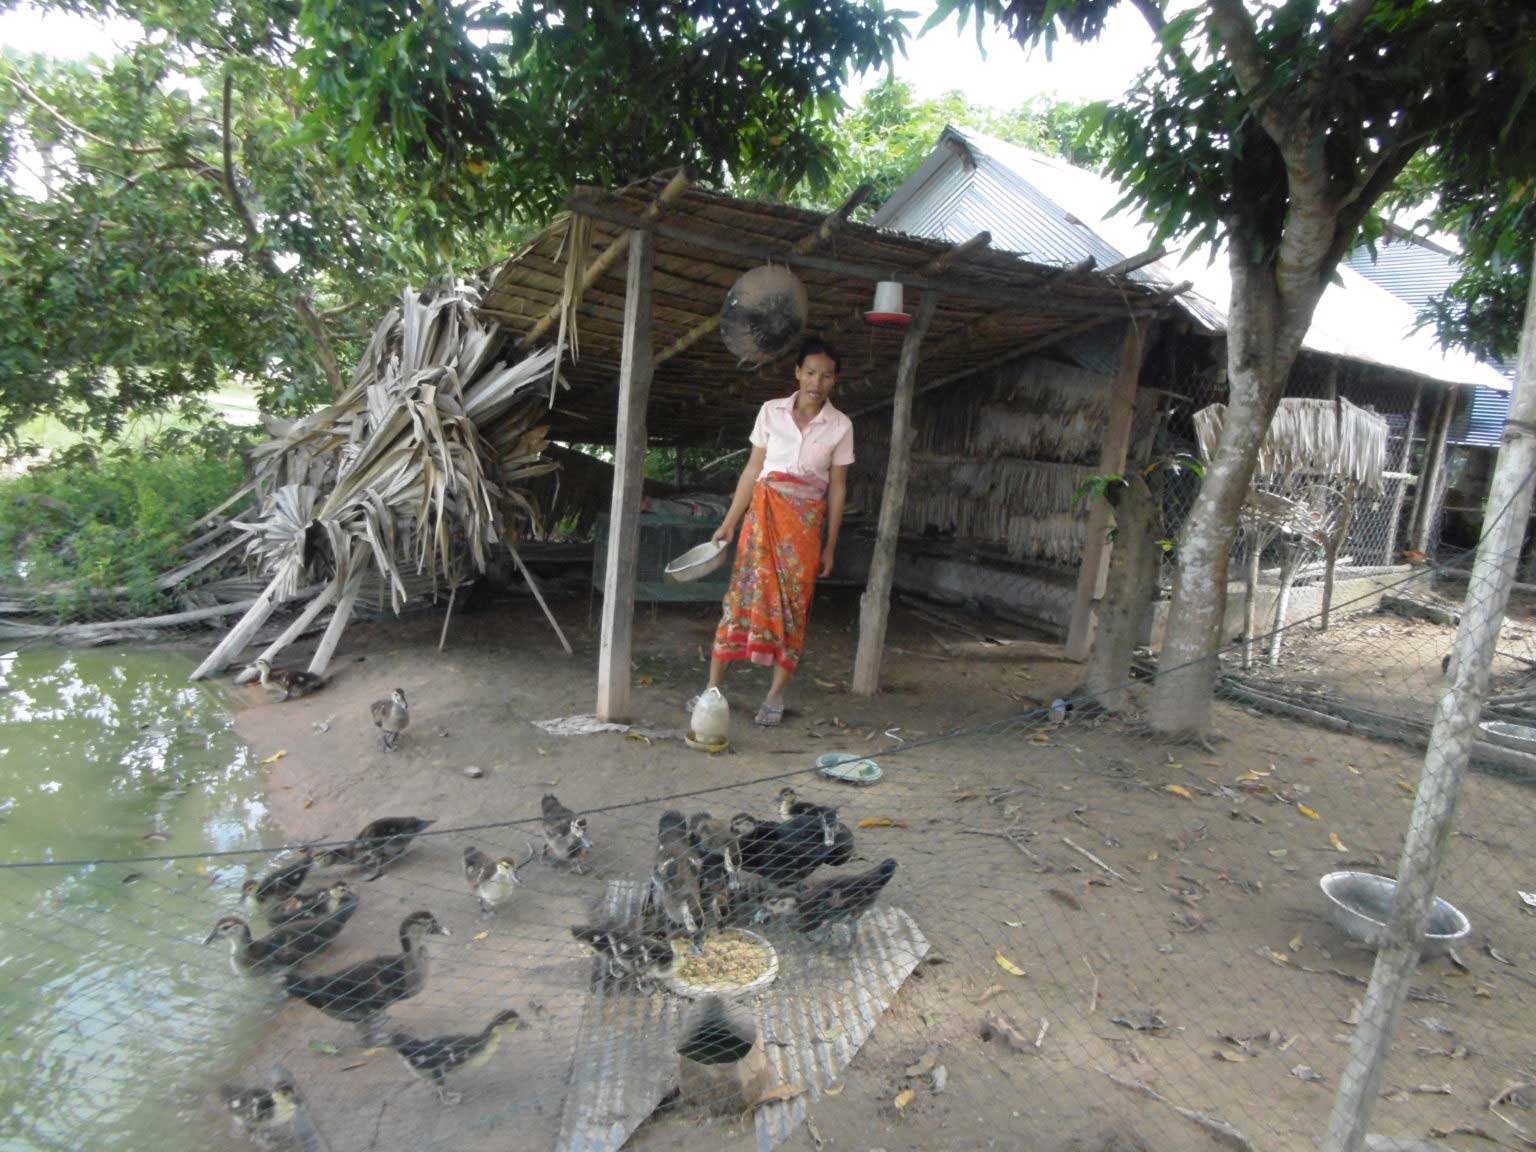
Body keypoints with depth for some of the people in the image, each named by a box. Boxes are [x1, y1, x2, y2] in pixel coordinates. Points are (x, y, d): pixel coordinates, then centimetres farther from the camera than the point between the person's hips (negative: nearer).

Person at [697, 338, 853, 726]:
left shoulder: (840, 426, 1)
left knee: (793, 605, 2)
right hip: (764, 514, 0)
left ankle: (775, 697, 10)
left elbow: (837, 487, 4)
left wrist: (829, 545, 3)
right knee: (743, 593, -2)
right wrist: (729, 522, 4)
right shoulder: (771, 411, 3)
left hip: (806, 522, 0)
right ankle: (712, 687, 5)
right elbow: (752, 471, 6)